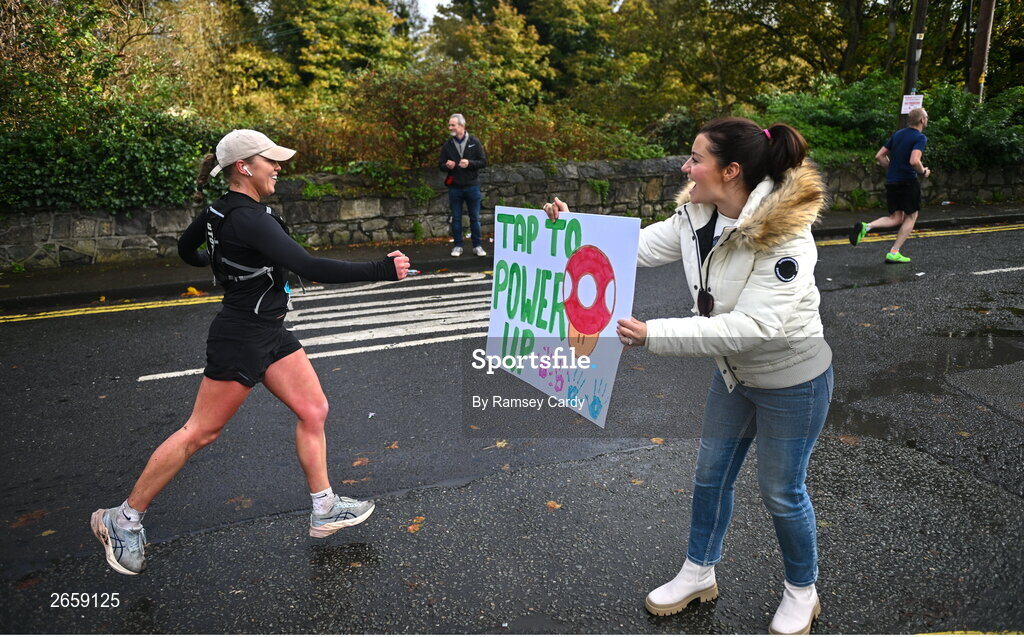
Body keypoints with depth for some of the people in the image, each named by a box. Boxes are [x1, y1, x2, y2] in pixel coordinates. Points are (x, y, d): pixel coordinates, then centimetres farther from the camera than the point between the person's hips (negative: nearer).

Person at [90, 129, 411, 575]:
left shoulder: (220, 210, 5)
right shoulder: (249, 219, -24)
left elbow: (186, 249, 22)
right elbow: (309, 267, -33)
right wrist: (382, 270, -32)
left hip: (270, 334, 9)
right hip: (240, 339, -9)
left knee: (313, 411, 9)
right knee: (200, 432, 4)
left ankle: (324, 510, 21)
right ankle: (123, 520, 21)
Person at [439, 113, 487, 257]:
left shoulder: (474, 142, 0)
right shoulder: (447, 145, 5)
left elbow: (483, 162, -1)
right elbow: (440, 165, 9)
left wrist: (469, 163, -18)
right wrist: (447, 166, -14)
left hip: (472, 186, -2)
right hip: (454, 187, 2)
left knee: (475, 217, 4)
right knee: (456, 218, 7)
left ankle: (477, 246, 13)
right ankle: (458, 246, 16)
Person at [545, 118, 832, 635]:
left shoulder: (784, 236, -31)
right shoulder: (697, 216, -9)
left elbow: (753, 326, -37)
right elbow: (637, 248, -3)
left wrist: (653, 335, -41)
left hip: (791, 381, -7)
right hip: (735, 373, 7)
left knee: (781, 492, 10)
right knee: (710, 473, 18)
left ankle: (802, 593, 40)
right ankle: (699, 574, 42)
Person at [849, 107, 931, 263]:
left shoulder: (897, 134, 12)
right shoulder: (920, 137, -10)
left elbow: (879, 156, 12)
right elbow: (914, 161, -24)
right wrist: (924, 172, -5)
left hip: (891, 181, 7)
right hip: (907, 181, -7)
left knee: (896, 218, 13)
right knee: (911, 217, 9)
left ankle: (865, 227, -13)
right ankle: (894, 253, 4)